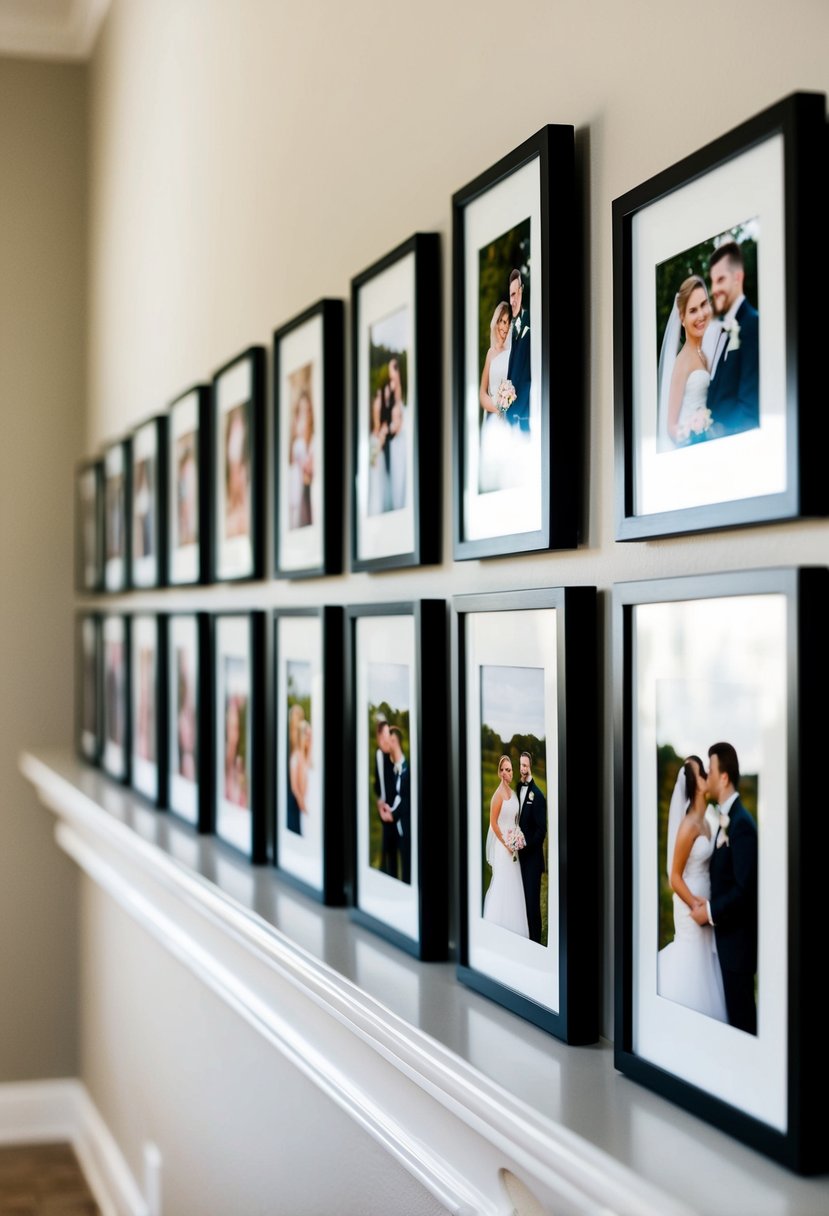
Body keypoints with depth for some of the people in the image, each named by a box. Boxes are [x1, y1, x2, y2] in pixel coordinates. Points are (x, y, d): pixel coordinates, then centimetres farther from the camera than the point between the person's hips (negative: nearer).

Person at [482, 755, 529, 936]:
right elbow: (493, 823, -15)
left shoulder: (513, 793, 10)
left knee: (513, 884, 11)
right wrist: (506, 843, -14)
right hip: (501, 844, -8)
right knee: (502, 883, -4)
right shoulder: (498, 794, -14)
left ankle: (513, 928, 18)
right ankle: (499, 927, 4)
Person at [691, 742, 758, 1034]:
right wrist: (708, 904, 2)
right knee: (736, 1013, 15)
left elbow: (745, 888, -23)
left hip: (738, 939, -9)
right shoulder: (727, 820, 11)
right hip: (727, 937, 9)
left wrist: (710, 911, -16)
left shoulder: (742, 824, -19)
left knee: (742, 1019, -2)